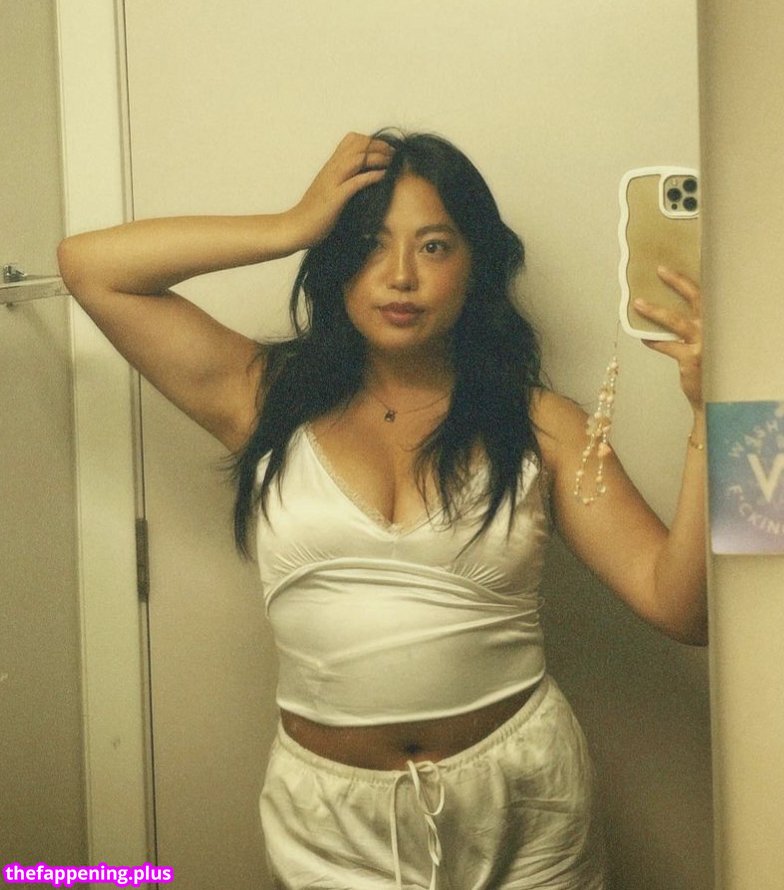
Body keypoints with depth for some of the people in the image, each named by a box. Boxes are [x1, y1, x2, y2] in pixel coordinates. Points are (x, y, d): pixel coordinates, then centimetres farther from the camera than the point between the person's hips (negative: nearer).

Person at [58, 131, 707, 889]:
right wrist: (294, 226, -8)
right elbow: (89, 265, -5)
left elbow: (683, 607, -7)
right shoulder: (268, 399, -1)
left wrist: (711, 410, -18)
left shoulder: (540, 426, -2)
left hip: (520, 802, 1)